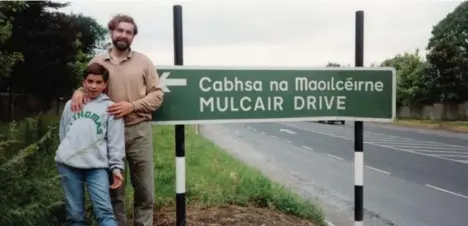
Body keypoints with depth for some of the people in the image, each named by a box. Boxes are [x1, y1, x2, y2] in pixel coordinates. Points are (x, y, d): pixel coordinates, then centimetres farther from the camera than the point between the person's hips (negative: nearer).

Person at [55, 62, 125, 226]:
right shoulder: (71, 104, 15)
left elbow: (115, 141, -1)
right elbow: (63, 134, 20)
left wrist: (116, 167, -8)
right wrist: (66, 152, 15)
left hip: (97, 166, -3)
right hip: (68, 165, 3)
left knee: (105, 211, -11)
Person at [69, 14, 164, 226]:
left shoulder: (143, 61, 4)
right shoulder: (97, 61, 8)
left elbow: (157, 95, 1)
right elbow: (88, 86, 18)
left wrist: (132, 106, -13)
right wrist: (78, 91, -6)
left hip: (138, 131, -1)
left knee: (144, 189, 6)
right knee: (114, 190, 11)